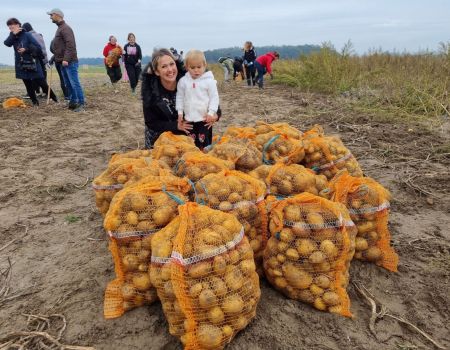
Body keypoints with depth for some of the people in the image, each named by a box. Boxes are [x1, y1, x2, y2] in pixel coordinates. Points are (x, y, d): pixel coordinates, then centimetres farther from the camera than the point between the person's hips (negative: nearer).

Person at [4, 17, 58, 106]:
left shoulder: (27, 35, -6)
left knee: (42, 82, -1)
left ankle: (54, 97, 14)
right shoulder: (13, 37, 9)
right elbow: (7, 43, -10)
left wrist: (26, 49, -19)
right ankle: (35, 102, 16)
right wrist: (13, 34, -18)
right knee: (28, 85, 7)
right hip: (21, 66, 5)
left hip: (32, 64, -5)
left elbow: (38, 47, -10)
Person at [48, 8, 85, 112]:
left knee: (74, 83, -9)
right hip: (63, 62, 10)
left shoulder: (65, 28, -9)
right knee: (68, 84, 10)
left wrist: (66, 59, -25)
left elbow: (70, 45, -20)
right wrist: (56, 57, 17)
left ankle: (81, 104, -7)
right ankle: (73, 102, 16)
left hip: (70, 62, -10)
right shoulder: (59, 28, 21)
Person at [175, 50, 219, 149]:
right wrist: (180, 112, 6)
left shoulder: (209, 80, -7)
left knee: (204, 142, 1)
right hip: (189, 119, 3)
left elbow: (214, 97, -5)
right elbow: (180, 97, 10)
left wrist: (211, 113, -12)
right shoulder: (183, 81, 3)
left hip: (204, 118, -3)